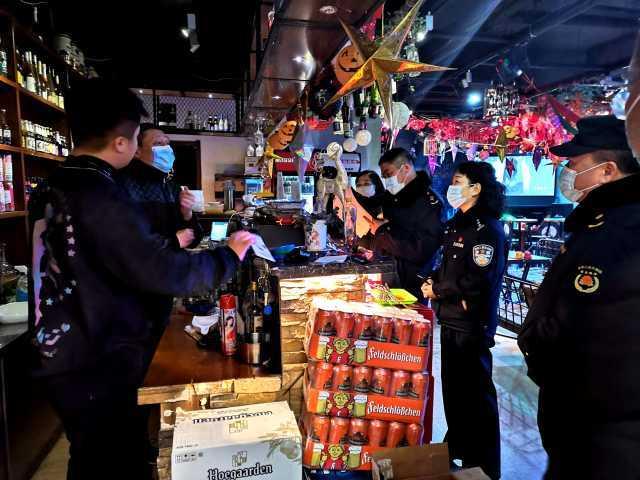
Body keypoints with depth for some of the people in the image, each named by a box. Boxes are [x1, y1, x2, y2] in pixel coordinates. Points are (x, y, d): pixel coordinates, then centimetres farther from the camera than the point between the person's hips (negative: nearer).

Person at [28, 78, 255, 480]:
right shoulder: (99, 195, -24)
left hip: (61, 355, 9)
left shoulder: (50, 190, 5)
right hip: (98, 366, -9)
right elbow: (166, 274, -29)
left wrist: (169, 243, 21)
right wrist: (229, 256, -14)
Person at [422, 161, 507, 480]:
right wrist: (435, 281, 0)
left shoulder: (487, 229, -16)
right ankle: (458, 449, 40)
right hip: (450, 320, 9)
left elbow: (478, 280, -25)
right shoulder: (456, 224, 12)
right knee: (452, 386, 20)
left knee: (475, 392, 5)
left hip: (472, 325, -9)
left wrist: (437, 291, -13)